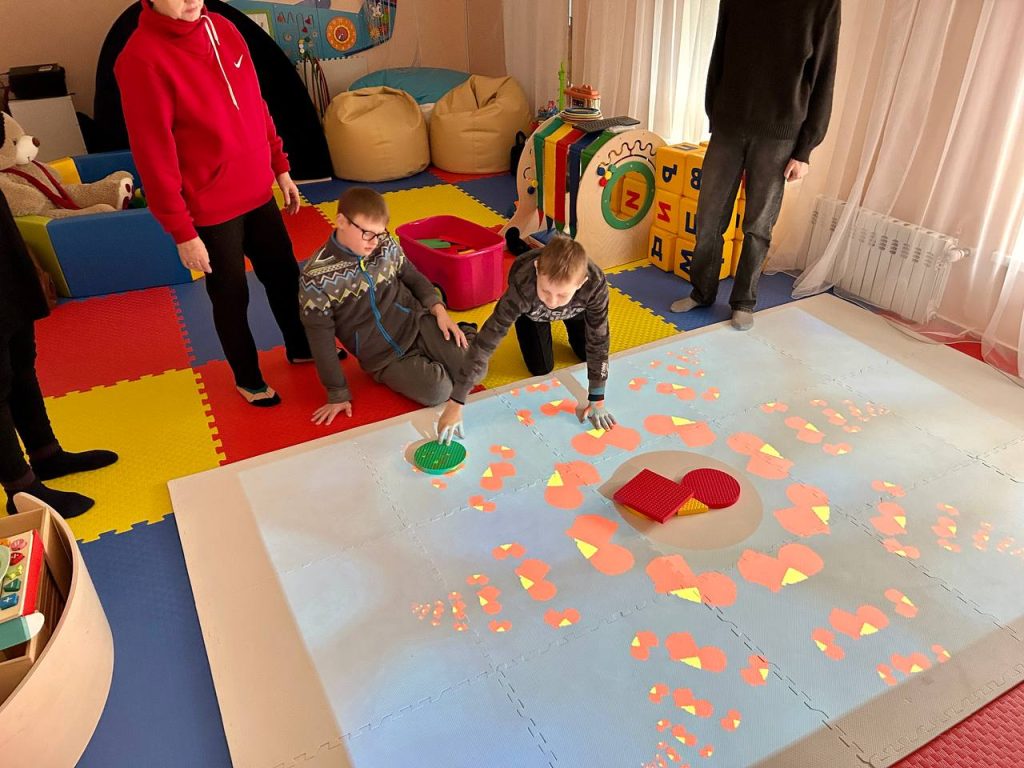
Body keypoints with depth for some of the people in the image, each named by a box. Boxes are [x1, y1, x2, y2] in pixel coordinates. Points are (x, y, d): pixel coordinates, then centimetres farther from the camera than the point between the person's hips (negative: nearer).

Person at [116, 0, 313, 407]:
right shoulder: (141, 58, -19)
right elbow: (153, 156, -18)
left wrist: (280, 167, 13)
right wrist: (182, 232, -17)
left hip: (258, 192, 7)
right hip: (210, 211, -6)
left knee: (285, 276, 19)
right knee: (231, 297, 10)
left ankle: (300, 347, 43)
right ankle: (247, 378, 31)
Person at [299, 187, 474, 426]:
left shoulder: (386, 245, -4)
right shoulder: (316, 278, -16)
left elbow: (412, 276, 13)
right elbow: (321, 337, -11)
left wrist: (438, 309, -6)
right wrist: (338, 394, -7)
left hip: (418, 323, 3)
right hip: (383, 356, -3)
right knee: (438, 391, -24)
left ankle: (461, 333, 21)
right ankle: (424, 367, 11)